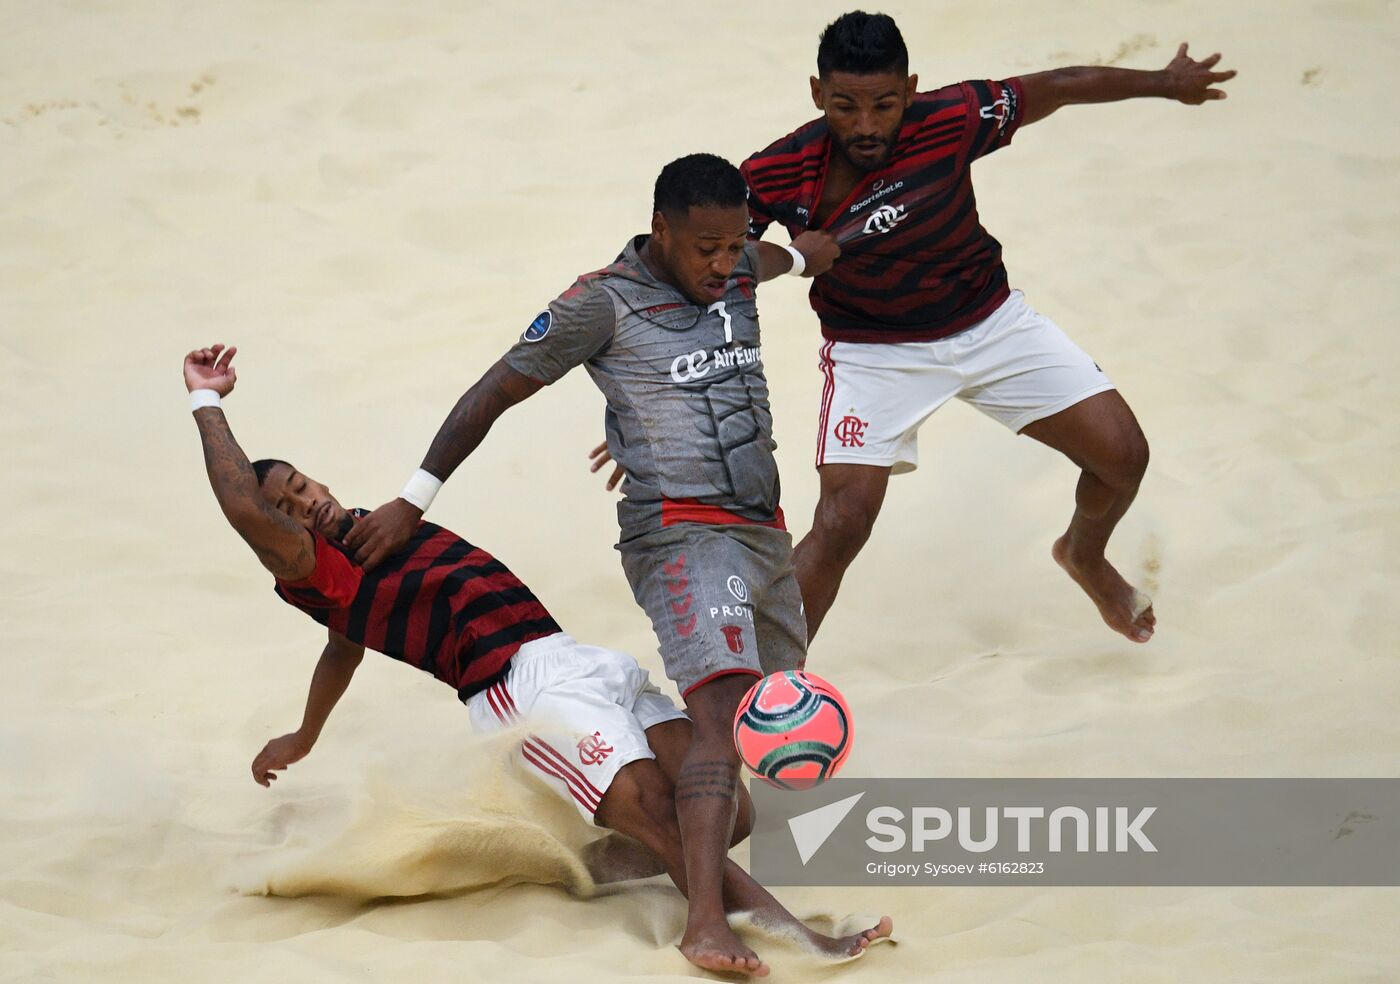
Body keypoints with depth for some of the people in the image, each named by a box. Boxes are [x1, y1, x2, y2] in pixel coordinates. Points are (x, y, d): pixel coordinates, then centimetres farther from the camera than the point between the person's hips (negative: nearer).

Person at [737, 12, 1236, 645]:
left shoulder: (951, 121, -24)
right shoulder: (776, 179, -27)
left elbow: (1056, 88, -7)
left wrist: (1166, 84, 7)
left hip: (989, 323, 3)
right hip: (872, 350, -3)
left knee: (1123, 453, 1)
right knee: (842, 523, -20)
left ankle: (1084, 554, 37)